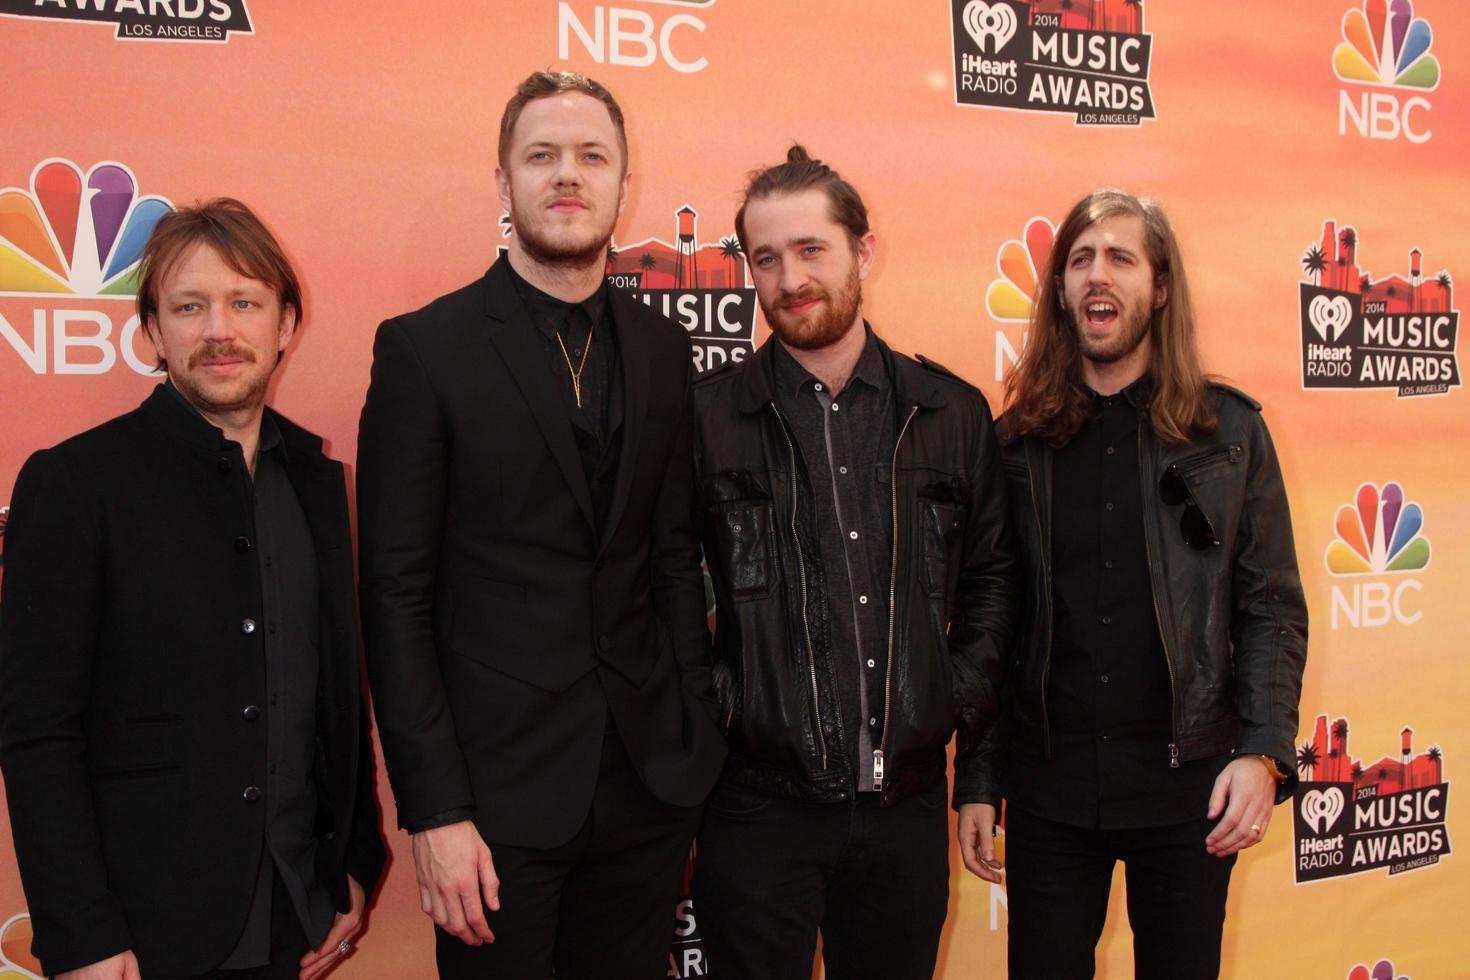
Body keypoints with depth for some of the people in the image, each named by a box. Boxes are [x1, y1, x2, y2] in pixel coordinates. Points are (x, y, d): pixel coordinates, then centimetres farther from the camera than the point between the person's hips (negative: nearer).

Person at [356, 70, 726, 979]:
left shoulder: (663, 348, 6)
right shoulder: (426, 348, -6)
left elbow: (674, 557, 10)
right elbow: (397, 595, -8)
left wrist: (698, 734, 3)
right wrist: (434, 810, -12)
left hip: (650, 783, 4)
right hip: (499, 789, -3)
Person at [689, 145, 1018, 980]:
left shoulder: (952, 412, 4)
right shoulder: (704, 416, -5)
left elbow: (991, 575, 12)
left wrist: (964, 699, 3)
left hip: (908, 802, 3)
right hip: (760, 806, -2)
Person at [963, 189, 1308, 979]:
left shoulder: (1229, 431, 1)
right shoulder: (1017, 441, 2)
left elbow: (1272, 608, 0)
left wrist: (1265, 752, -12)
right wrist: (980, 783, 1)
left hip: (1187, 785, 0)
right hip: (1048, 788, 1)